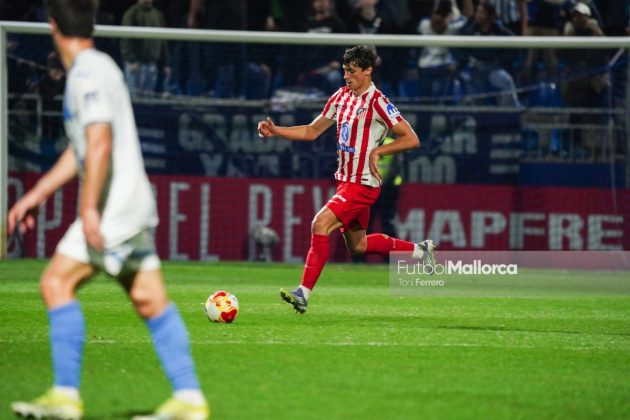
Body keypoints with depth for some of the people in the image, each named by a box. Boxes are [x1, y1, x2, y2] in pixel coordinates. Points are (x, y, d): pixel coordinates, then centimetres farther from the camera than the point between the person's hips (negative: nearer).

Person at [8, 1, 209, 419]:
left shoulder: (89, 74, -13)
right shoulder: (94, 69, 18)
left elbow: (100, 143, -23)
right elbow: (80, 150, 25)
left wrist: (89, 208, -25)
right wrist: (38, 193, 26)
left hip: (117, 205, -9)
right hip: (134, 205, 9)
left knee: (57, 282, -8)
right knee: (150, 300, 7)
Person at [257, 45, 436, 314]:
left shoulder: (377, 103, -14)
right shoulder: (341, 97, 9)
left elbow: (411, 139, -13)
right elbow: (311, 131, 15)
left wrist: (377, 151, -20)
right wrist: (275, 131, 4)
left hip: (363, 184, -9)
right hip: (345, 180, 9)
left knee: (321, 224, -22)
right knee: (358, 245, 18)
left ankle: (304, 294, -22)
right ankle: (419, 251, 36)